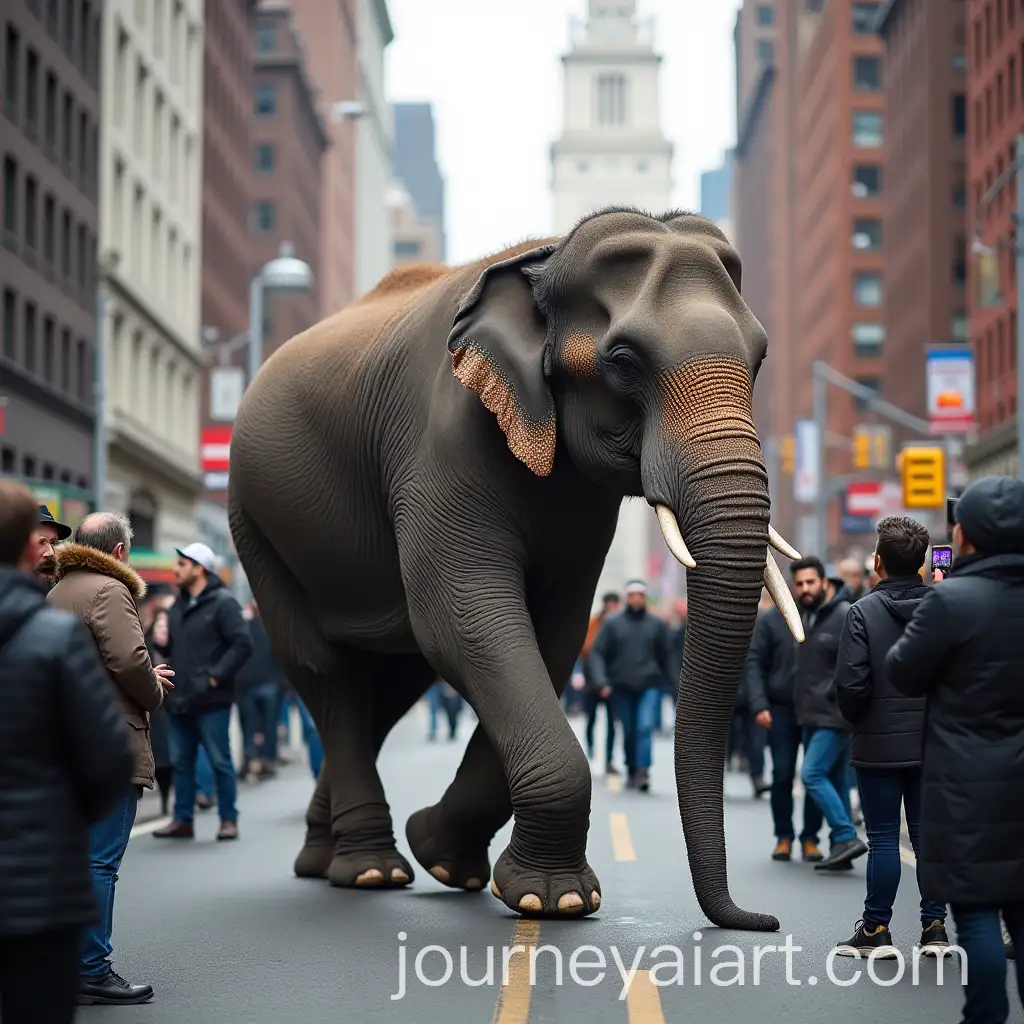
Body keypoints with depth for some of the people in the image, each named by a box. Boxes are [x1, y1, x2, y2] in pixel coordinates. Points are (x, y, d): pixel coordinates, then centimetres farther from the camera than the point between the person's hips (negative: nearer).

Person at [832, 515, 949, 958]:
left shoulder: (864, 611, -11)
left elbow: (850, 683, -14)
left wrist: (856, 720, 4)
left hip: (879, 744, -3)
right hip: (933, 743, 3)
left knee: (883, 838, 3)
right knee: (928, 835, 10)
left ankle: (876, 930, 9)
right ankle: (934, 926, 13)